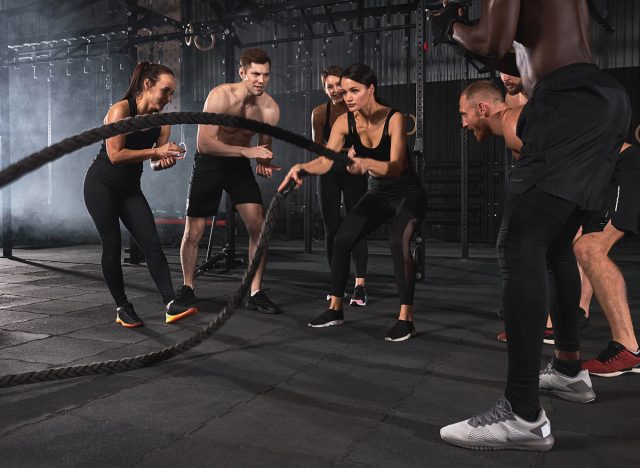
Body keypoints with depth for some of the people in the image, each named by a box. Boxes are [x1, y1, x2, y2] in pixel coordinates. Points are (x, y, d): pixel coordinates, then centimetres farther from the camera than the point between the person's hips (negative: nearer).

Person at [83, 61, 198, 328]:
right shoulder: (120, 110, -18)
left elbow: (156, 162, 0)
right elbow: (115, 155, -25)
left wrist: (166, 160, -24)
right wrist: (156, 151, -26)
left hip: (130, 188, 5)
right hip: (101, 185, -5)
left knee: (152, 244, -8)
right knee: (112, 246, -3)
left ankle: (171, 305, -14)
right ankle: (122, 308, 10)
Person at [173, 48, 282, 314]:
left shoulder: (270, 108, -13)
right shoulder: (221, 96, -24)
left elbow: (264, 146, 3)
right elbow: (204, 143, -30)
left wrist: (264, 163, -19)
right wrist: (246, 151, -35)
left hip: (240, 165, 3)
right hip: (209, 163, -2)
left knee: (259, 228, -11)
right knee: (193, 232, 1)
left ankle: (256, 294, 0)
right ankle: (187, 288, 25)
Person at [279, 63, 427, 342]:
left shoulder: (394, 119, -24)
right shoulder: (345, 122, -10)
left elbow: (395, 167, -35)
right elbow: (326, 161, -20)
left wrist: (366, 163, -53)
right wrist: (302, 167, -41)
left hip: (408, 194, -5)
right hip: (377, 194, 5)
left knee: (398, 241, -29)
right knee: (342, 239, -5)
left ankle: (406, 318, -20)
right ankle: (335, 310, 10)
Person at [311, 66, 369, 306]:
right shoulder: (319, 113, -9)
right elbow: (317, 146, 2)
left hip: (354, 173, -2)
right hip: (329, 173, 2)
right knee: (331, 230, 5)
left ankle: (360, 286, -12)